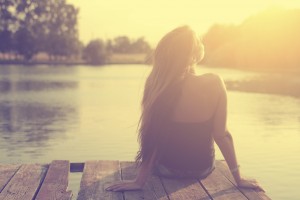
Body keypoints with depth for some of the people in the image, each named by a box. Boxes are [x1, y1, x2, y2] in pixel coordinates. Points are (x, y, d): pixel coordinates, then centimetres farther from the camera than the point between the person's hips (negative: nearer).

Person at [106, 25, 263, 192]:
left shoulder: (156, 86, -22)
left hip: (167, 169, -1)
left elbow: (151, 138, -21)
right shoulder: (214, 84, -21)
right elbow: (221, 135, -16)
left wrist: (139, 180, -13)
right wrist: (238, 178, -6)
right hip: (202, 169, 1)